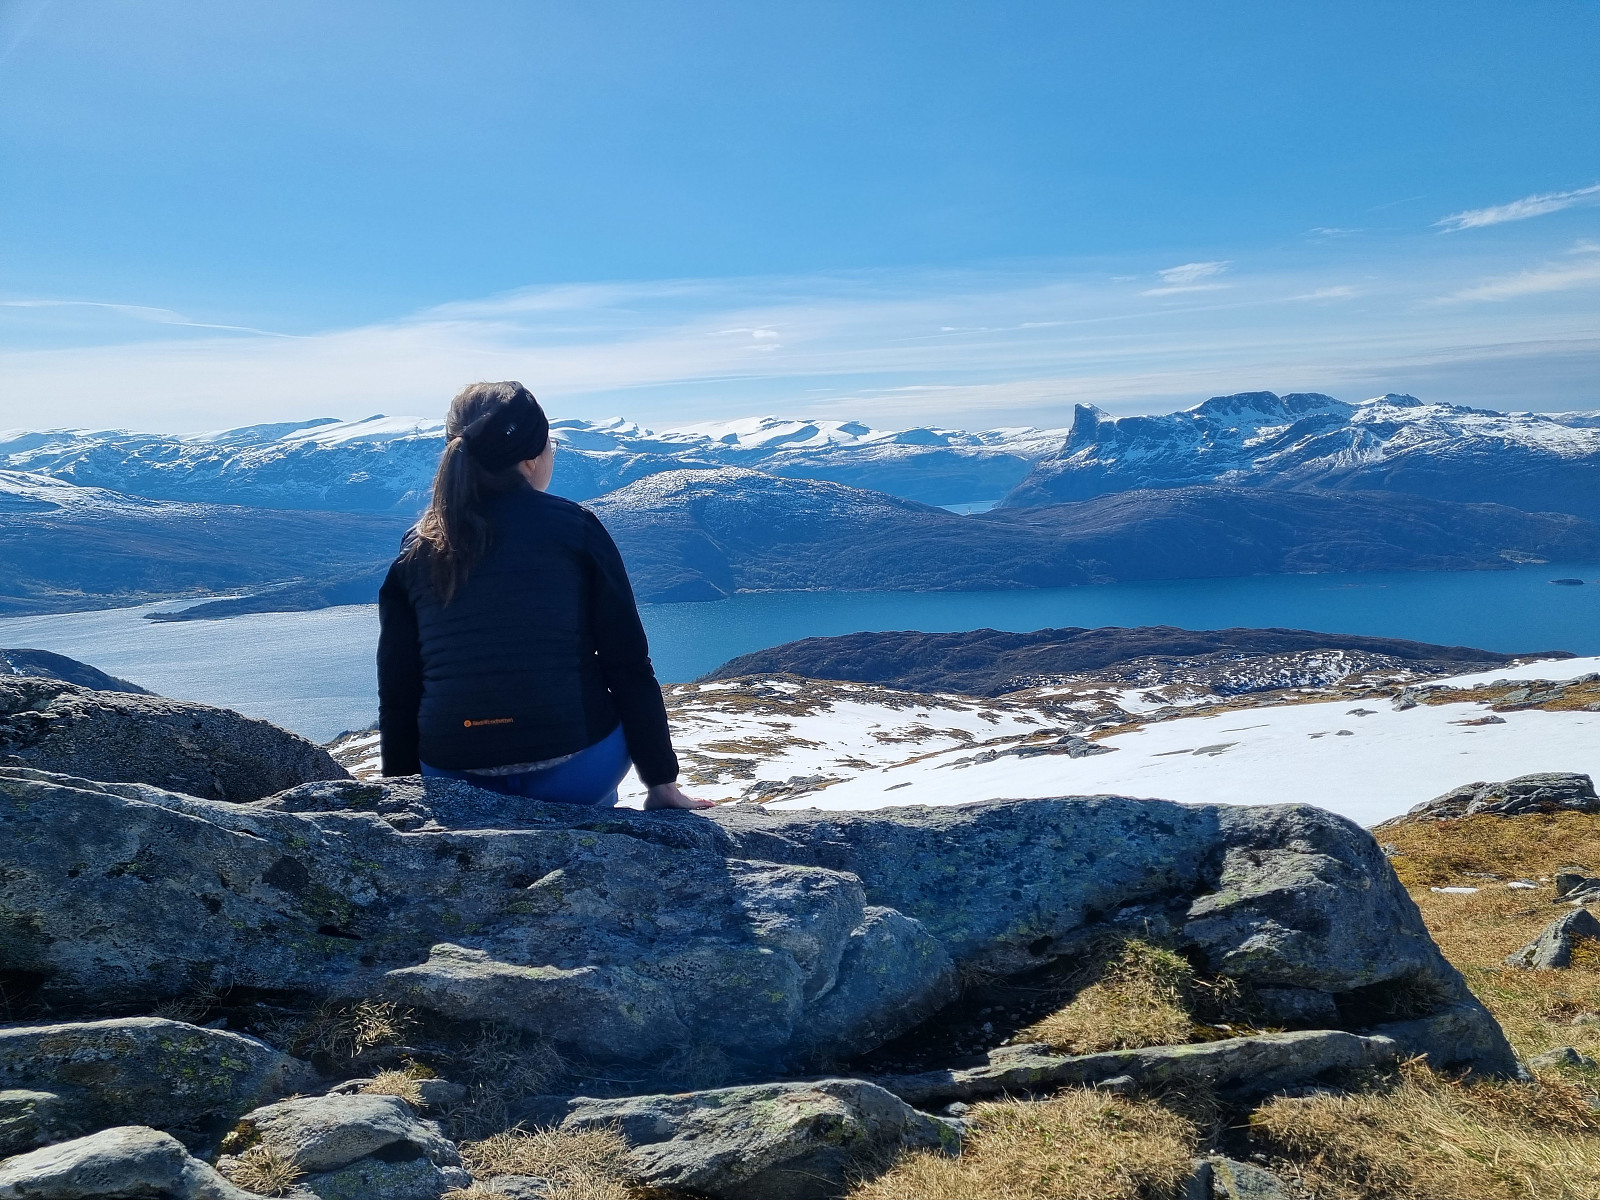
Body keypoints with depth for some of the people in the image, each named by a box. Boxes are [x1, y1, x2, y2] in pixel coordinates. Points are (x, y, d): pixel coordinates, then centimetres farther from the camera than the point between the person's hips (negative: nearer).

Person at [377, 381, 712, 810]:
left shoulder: (415, 549, 5)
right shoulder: (574, 527, -3)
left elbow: (397, 692, 7)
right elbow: (629, 665, -5)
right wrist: (661, 782, 2)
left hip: (459, 787, 3)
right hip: (574, 775, -3)